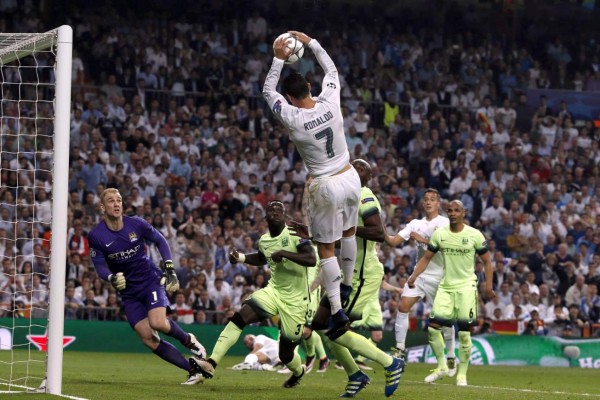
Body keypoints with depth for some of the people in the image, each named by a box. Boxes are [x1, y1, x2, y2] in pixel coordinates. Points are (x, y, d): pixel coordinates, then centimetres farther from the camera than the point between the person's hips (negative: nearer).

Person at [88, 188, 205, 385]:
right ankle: (193, 370, -1)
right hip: (129, 292, 2)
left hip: (151, 280, -2)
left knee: (158, 323, -26)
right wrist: (111, 278, -29)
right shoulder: (96, 236, -10)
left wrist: (170, 269, -4)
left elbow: (160, 241, 4)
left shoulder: (137, 225, -11)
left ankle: (188, 340, 6)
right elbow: (100, 266, -7)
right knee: (149, 339, -8)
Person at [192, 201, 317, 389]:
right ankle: (211, 363, -23)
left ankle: (299, 371, 42)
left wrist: (284, 254, -33)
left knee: (286, 353, 4)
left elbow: (312, 260, -27)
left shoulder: (295, 234, -16)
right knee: (239, 318, -18)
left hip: (294, 299, -5)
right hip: (274, 291, 5)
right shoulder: (264, 241, 5)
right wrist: (240, 257, 13)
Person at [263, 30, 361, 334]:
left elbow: (268, 91, -1)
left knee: (326, 249, 5)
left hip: (325, 187, -4)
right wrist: (311, 43, 13)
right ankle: (346, 285, 43)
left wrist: (279, 59, -1)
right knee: (348, 232, 27)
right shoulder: (329, 102, -11)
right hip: (350, 178, 4)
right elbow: (331, 70, 10)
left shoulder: (292, 119, -19)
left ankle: (337, 309, 2)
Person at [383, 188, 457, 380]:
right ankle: (400, 348, -6)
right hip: (419, 274, 4)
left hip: (439, 276, -4)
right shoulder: (416, 224, 10)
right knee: (403, 307, -13)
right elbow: (393, 241, 3)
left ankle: (451, 359, 15)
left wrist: (422, 239, -21)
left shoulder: (445, 223, -4)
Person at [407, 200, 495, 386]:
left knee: (464, 332, -4)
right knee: (433, 326, -7)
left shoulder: (475, 235, -5)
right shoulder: (439, 234, 2)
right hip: (445, 286, 3)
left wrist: (488, 286, -6)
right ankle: (442, 366, 11)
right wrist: (414, 276, -8)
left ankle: (462, 374, 8)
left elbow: (487, 261, 2)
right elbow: (426, 258, 7)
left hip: (466, 287, -3)